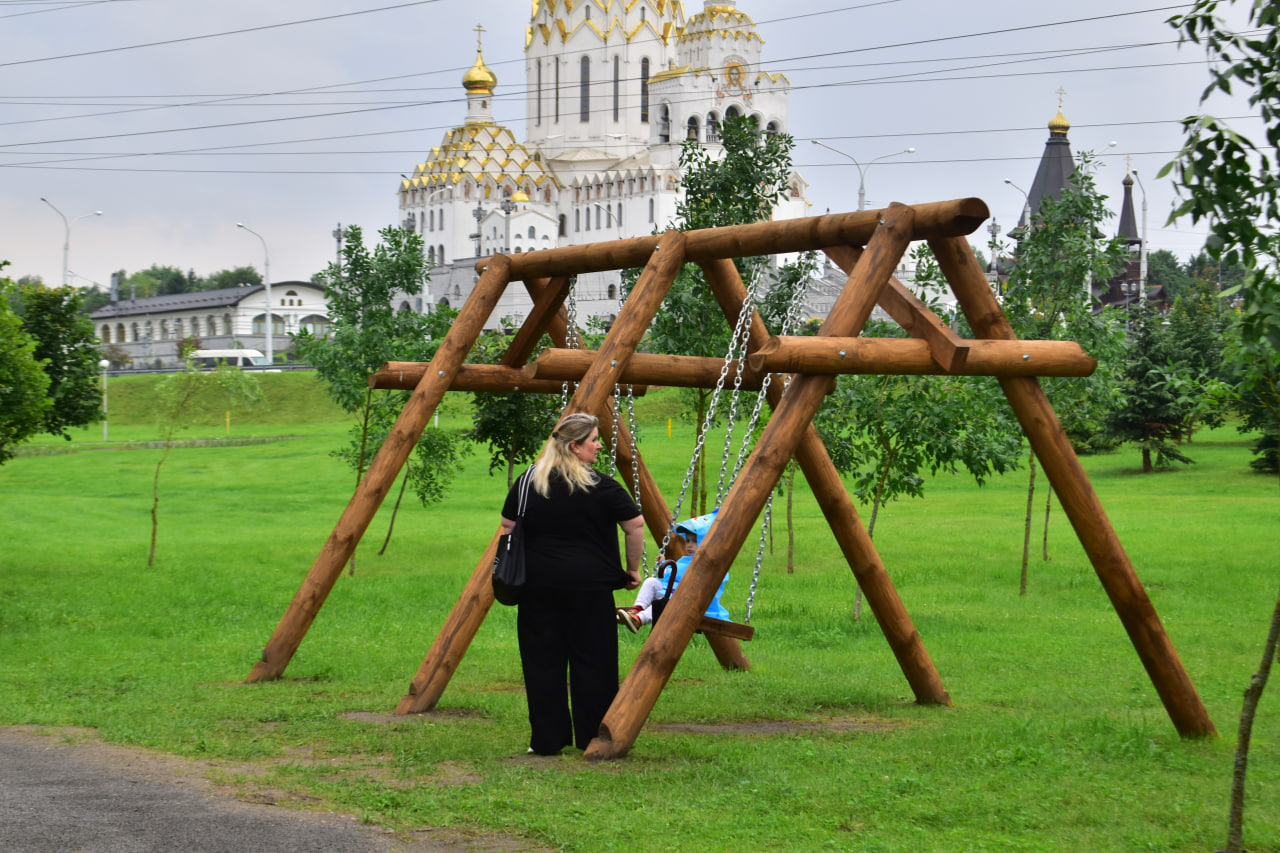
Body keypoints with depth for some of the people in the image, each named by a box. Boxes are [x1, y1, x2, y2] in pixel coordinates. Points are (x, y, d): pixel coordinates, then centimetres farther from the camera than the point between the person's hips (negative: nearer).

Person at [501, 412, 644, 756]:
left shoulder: (528, 482, 4)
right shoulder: (600, 487, -7)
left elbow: (507, 530, 10)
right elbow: (636, 526, -6)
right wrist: (632, 570, 6)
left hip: (537, 585, 3)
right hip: (589, 586, -3)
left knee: (542, 663, 8)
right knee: (593, 662, 5)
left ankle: (547, 739, 10)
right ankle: (593, 738, 10)